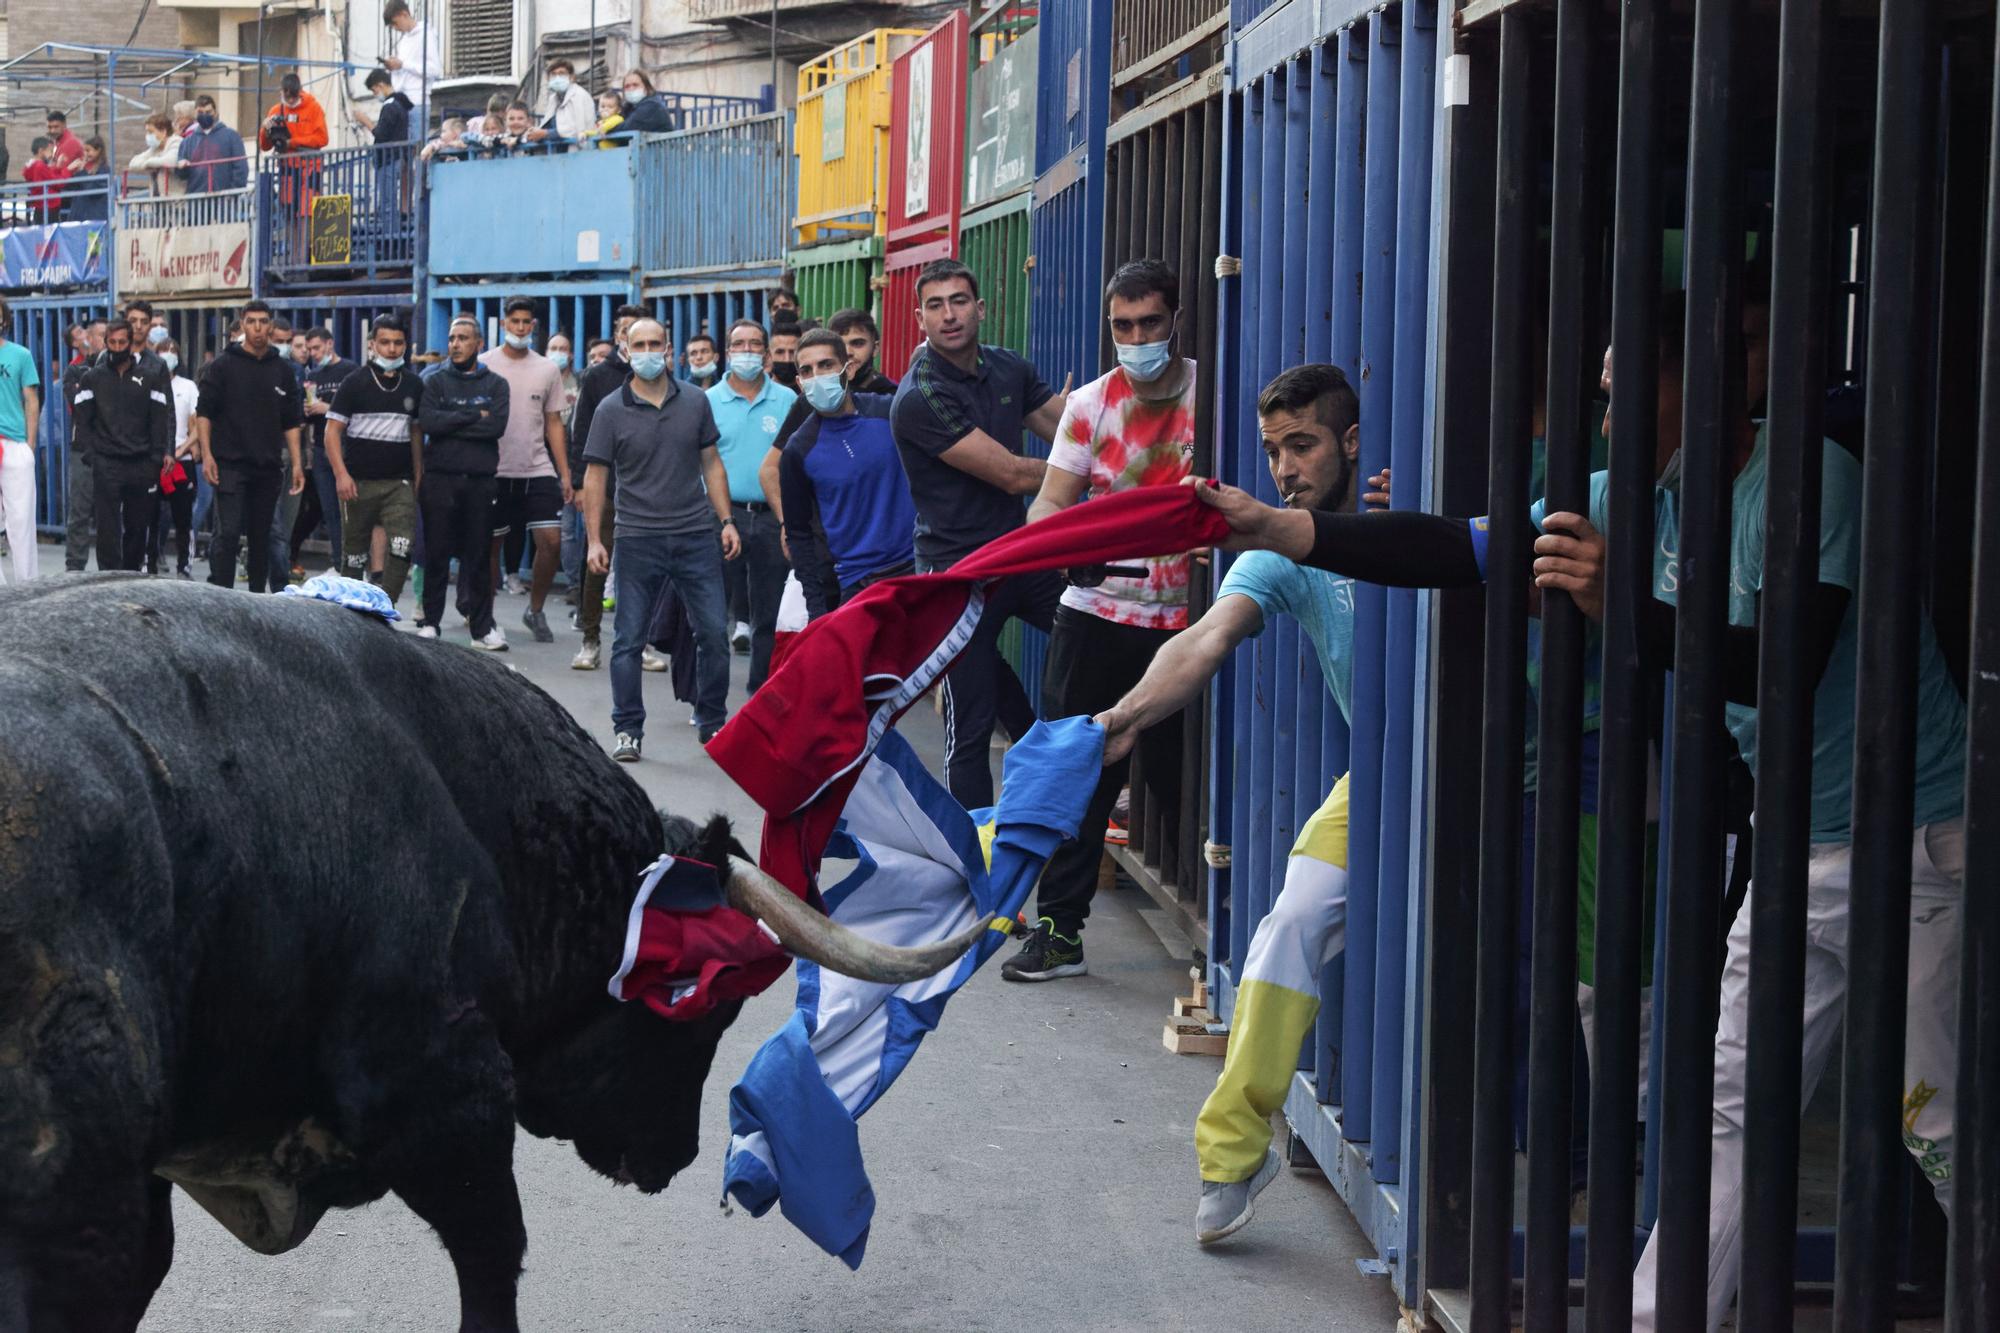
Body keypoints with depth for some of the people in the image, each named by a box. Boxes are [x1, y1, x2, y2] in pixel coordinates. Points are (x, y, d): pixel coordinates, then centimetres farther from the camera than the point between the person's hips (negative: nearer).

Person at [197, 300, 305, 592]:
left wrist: (296, 464, 6)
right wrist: (207, 455, -11)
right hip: (230, 466, -4)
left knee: (261, 537, 9)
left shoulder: (282, 369, 11)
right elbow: (203, 413, -1)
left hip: (268, 469, 4)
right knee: (228, 534, -10)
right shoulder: (223, 366, 0)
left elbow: (291, 422, 14)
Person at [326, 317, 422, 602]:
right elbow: (333, 431, -3)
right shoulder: (355, 383, -1)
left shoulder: (414, 386, 9)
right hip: (359, 482, -2)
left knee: (402, 547, -16)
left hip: (399, 483, 2)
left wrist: (418, 474, 9)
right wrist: (341, 474, -14)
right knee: (354, 554, 6)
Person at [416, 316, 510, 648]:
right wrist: (474, 416, -8)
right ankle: (430, 621, 11)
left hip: (480, 480, 1)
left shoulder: (495, 384, 9)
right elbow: (428, 421, -10)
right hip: (440, 479, 0)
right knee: (436, 554, 3)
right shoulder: (435, 382, 8)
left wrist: (452, 423, -10)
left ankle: (482, 627, 10)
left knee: (479, 555, 5)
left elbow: (497, 424, -9)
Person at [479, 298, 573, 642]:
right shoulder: (484, 365, 0)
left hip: (538, 470, 2)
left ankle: (535, 610, 9)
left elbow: (553, 424, 11)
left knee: (551, 540, -9)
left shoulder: (547, 369, 8)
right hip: (494, 470, -2)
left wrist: (565, 474, 6)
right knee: (491, 545, 5)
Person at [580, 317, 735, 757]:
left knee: (713, 633, 4)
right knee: (628, 640, 2)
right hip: (638, 539, -2)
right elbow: (596, 476, 1)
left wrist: (726, 520, 5)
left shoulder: (695, 401, 6)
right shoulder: (611, 411, -1)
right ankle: (627, 729, 12)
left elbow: (711, 463, 12)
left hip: (696, 537, 2)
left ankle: (713, 722, 19)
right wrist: (594, 540, -5)